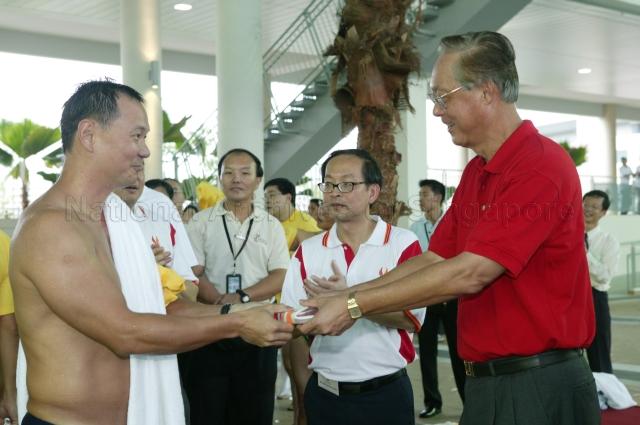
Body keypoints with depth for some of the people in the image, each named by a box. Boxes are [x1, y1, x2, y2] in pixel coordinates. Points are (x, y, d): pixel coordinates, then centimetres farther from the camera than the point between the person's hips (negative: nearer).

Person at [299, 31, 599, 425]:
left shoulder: (541, 166, -18)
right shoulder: (475, 173, 11)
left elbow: (468, 274, -22)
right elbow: (433, 261, 11)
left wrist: (355, 306, -18)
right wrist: (344, 295, 1)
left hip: (539, 389, -8)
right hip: (484, 382, 8)